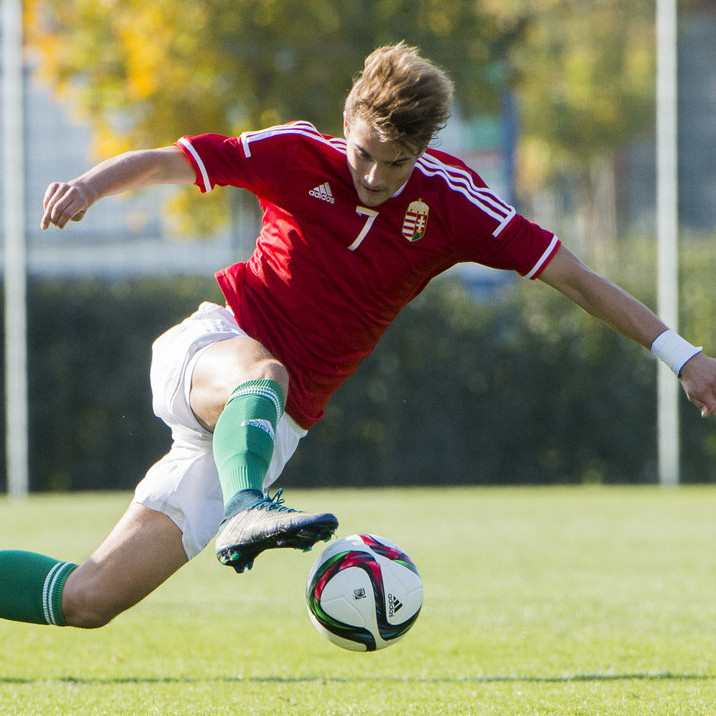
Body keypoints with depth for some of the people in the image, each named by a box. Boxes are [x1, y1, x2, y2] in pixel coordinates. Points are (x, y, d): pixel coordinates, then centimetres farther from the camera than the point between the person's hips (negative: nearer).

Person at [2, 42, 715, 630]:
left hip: (275, 424, 3)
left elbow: (574, 277, -1)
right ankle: (246, 513, -64)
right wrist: (87, 186, -25)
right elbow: (161, 163, -4)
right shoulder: (297, 155, -7)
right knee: (262, 377, -42)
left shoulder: (451, 200, -3)